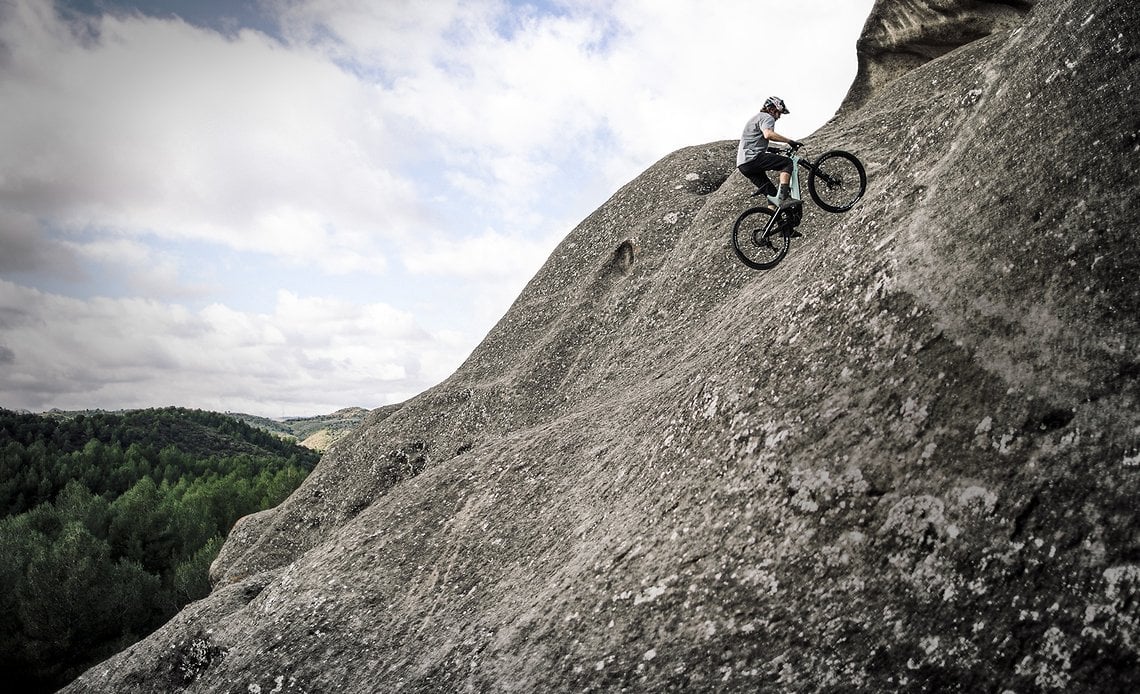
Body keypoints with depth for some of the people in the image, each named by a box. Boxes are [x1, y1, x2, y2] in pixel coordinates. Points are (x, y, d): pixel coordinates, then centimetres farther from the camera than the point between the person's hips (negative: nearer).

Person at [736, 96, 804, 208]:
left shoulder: (756, 117, 33)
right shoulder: (767, 117, 0)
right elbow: (768, 134, -23)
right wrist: (790, 141, -20)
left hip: (743, 164, 10)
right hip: (752, 158, -10)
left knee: (772, 194, 9)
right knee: (787, 163, -13)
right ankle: (783, 197, -28)